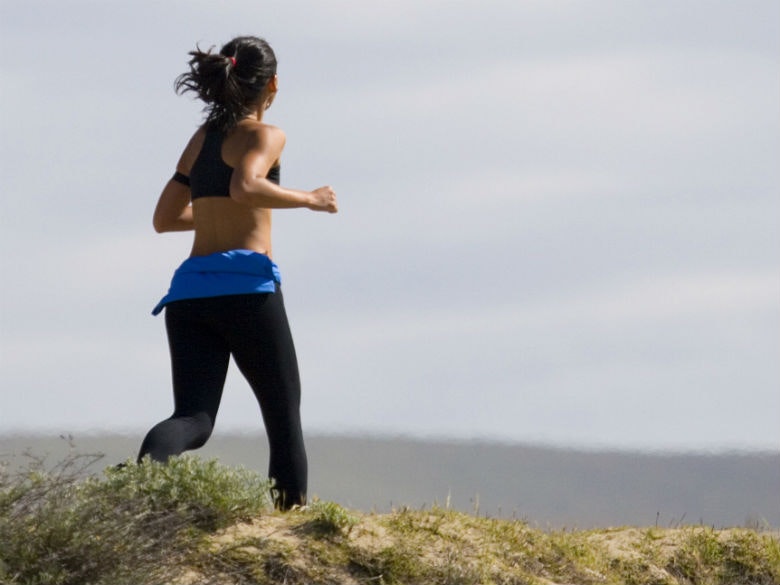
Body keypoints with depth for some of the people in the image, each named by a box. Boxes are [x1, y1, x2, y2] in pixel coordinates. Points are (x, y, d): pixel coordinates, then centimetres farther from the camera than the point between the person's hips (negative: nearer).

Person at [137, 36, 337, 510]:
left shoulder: (202, 139, 20)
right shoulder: (265, 135, 0)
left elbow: (165, 218, 25)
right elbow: (245, 188, -20)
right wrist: (309, 199, -7)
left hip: (191, 290, 5)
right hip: (246, 284, -5)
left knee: (194, 420, -6)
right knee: (284, 416, 9)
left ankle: (146, 468, -37)